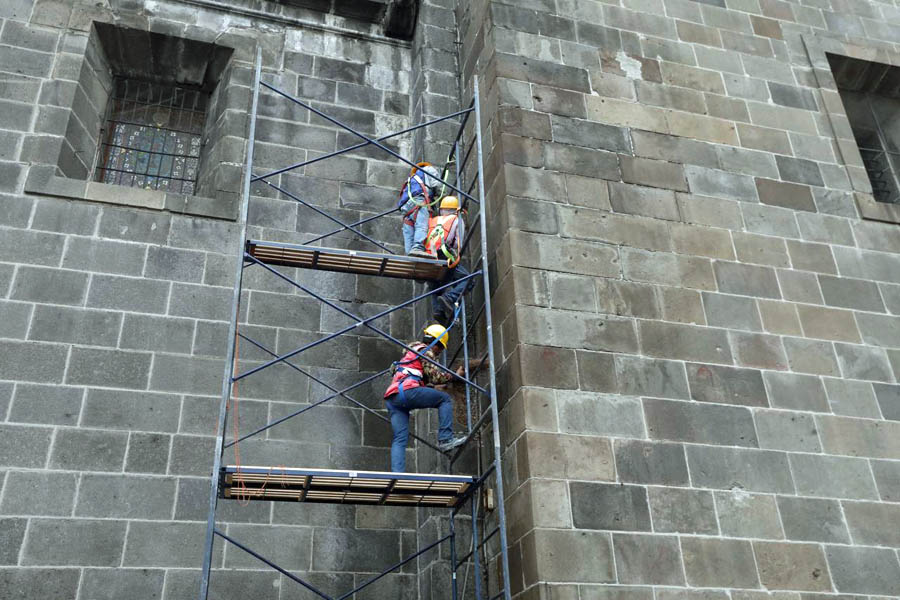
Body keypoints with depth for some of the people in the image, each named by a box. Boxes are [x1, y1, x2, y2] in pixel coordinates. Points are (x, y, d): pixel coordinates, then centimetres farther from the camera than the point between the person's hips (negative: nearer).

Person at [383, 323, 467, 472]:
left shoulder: (411, 352, 37)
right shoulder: (425, 350, 8)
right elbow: (434, 377, 0)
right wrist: (454, 375, 13)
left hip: (391, 397, 9)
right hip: (406, 390, -9)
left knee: (399, 439, 1)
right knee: (445, 399, 4)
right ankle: (445, 439, -8)